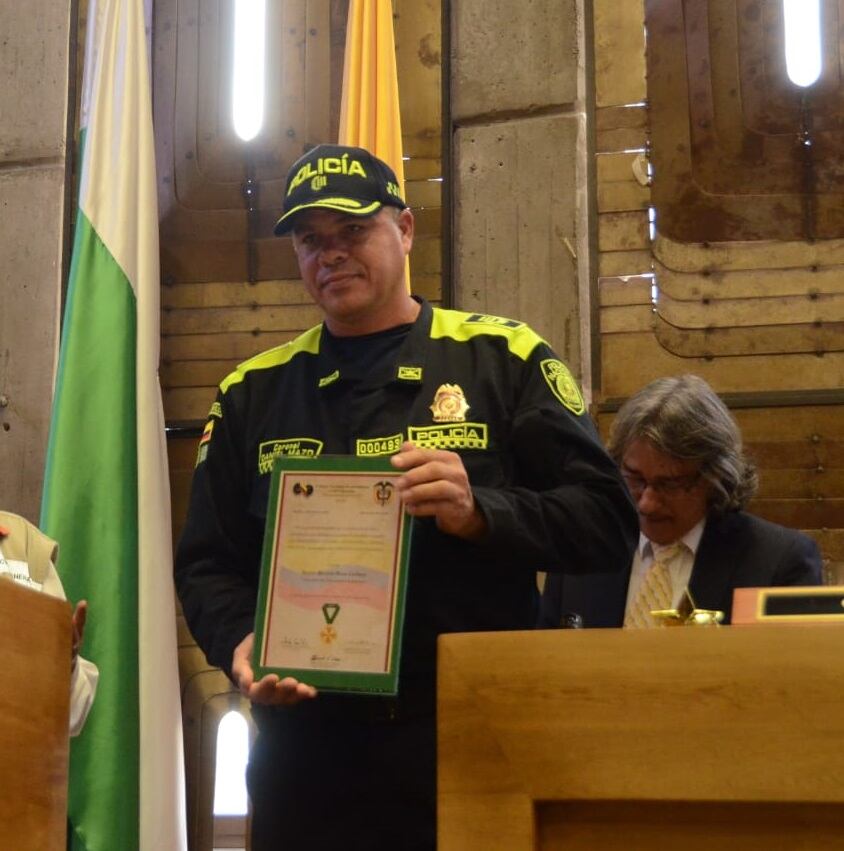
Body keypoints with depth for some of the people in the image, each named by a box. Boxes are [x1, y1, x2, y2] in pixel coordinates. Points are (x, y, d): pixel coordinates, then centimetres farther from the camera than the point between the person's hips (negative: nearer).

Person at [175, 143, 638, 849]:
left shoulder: (502, 359, 4)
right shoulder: (252, 392, 13)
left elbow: (608, 523, -3)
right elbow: (207, 562, 14)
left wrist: (481, 513, -19)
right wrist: (239, 643, -7)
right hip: (308, 752, 2)